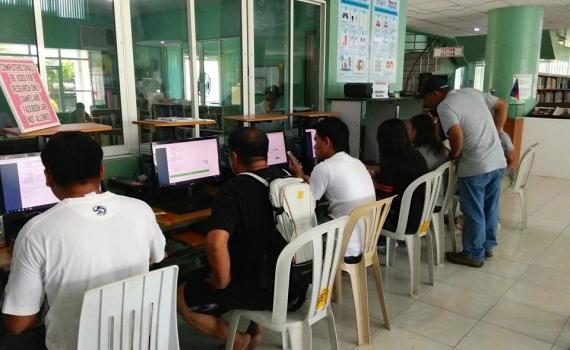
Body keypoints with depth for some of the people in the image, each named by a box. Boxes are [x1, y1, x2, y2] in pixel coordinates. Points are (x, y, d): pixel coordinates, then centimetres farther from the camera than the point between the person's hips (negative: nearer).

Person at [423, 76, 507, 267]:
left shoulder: (444, 106, -11)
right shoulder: (473, 92, 11)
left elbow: (457, 135, -25)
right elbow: (502, 106, 17)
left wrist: (454, 155, -7)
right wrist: (495, 133, 16)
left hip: (475, 166, -8)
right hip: (498, 162, 8)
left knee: (474, 212, 5)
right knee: (490, 208, 19)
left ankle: (474, 254, 17)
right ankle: (487, 246, 34)